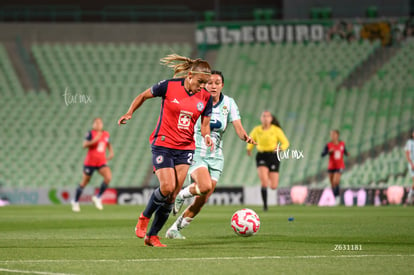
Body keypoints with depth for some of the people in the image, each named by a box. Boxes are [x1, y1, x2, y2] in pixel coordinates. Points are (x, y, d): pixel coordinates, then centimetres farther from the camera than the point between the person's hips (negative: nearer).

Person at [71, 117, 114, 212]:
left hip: (102, 162, 4)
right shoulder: (91, 133, -9)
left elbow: (108, 144, 26)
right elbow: (85, 145, -20)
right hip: (90, 162, -4)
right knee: (84, 182, 5)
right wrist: (95, 140, -30)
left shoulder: (106, 134, 7)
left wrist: (111, 152, 9)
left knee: (108, 177, -20)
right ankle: (75, 202, 25)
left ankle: (98, 197, -3)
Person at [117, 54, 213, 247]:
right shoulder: (169, 86, -10)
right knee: (167, 187, -18)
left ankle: (152, 235, 12)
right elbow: (144, 96, 5)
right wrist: (129, 113, -4)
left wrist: (206, 136, -15)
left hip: (186, 148, 4)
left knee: (173, 196, -1)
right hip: (163, 144, -4)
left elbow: (205, 125, 6)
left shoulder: (205, 97, -1)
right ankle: (144, 217, 10)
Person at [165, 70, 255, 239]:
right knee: (205, 186, -32)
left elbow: (238, 127, -9)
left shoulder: (229, 103, 0)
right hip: (195, 154, -4)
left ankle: (174, 230, 18)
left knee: (200, 203, 0)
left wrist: (246, 137, -30)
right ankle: (181, 195, -1)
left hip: (215, 157, 4)